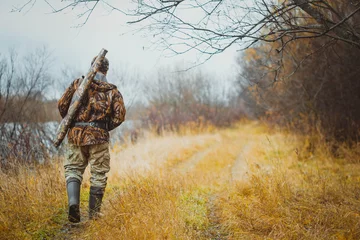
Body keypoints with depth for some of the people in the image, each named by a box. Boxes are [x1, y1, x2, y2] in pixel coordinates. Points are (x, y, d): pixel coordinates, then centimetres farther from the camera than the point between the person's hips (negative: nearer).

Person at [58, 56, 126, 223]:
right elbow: (120, 115, -3)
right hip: (98, 136, -1)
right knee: (98, 174, 9)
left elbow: (62, 105, 3)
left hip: (76, 134, 1)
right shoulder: (112, 90, 6)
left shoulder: (78, 83, 5)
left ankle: (73, 202, -12)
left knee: (73, 169, 12)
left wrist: (70, 123, 19)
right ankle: (94, 214, 12)